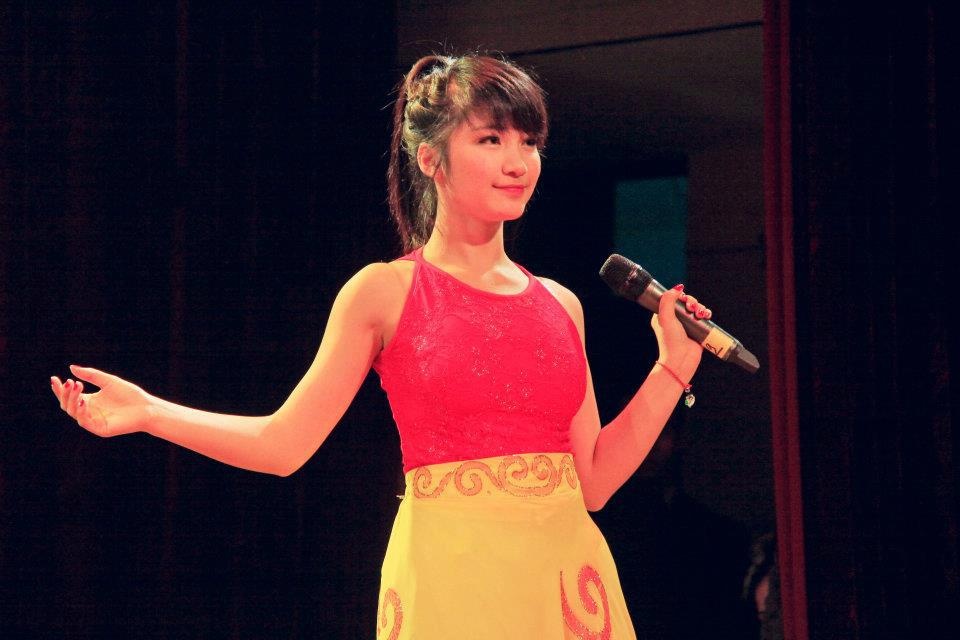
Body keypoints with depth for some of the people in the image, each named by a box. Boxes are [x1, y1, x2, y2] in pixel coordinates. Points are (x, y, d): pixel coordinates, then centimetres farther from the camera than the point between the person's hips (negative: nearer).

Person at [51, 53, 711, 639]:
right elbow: (286, 441, 0)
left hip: (564, 576, 4)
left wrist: (674, 366, 9)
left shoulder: (560, 305, 12)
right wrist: (149, 412, -6)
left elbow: (592, 481, 10)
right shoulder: (387, 292, 1)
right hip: (452, 578, -4)